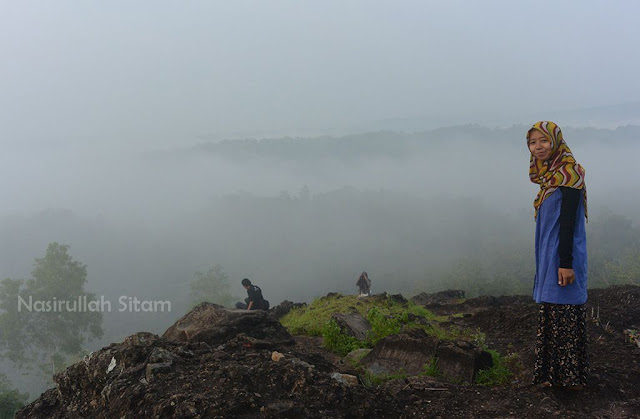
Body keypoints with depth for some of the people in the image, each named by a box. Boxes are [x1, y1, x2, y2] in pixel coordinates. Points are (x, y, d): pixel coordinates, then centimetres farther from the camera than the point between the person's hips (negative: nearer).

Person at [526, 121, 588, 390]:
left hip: (563, 256, -9)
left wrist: (566, 262, -22)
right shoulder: (551, 175, 12)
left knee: (565, 316, -3)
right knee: (551, 316, 15)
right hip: (549, 256, 9)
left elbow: (568, 220, -19)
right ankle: (554, 373, 26)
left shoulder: (568, 174, -14)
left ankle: (571, 376, 6)